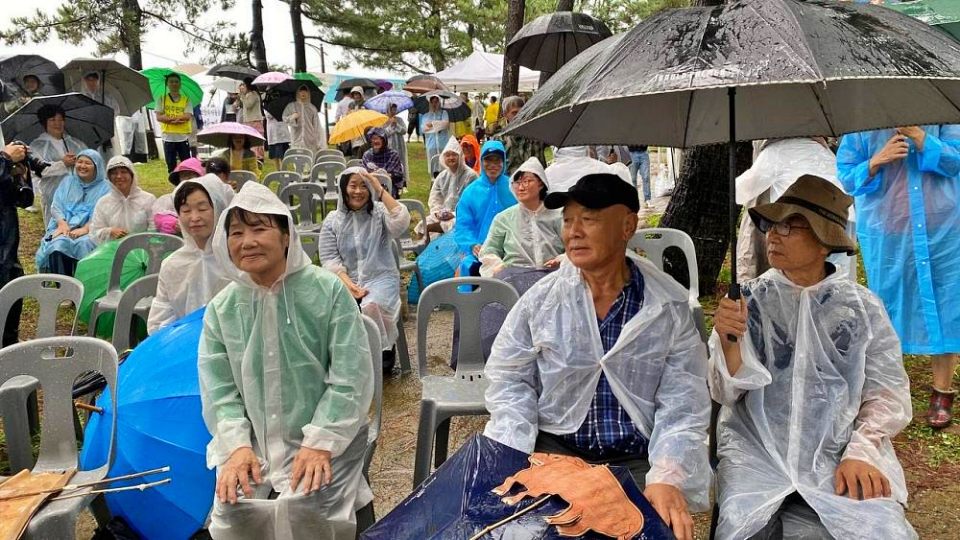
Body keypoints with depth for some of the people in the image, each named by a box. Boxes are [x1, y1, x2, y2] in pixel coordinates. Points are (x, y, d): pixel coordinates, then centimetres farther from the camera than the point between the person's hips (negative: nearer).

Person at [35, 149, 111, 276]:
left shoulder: (104, 187, 10)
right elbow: (56, 206, 11)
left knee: (84, 244, -37)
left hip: (90, 230, -3)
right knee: (58, 244, -31)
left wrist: (84, 229, -21)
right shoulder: (67, 181, 21)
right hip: (65, 227, 3)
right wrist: (62, 223, -11)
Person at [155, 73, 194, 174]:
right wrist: (177, 119, -16)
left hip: (183, 136, -1)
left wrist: (168, 118, -14)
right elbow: (159, 117, -4)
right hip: (168, 137, 1)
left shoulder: (186, 100, 6)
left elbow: (187, 116, -9)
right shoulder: (162, 99, 7)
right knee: (171, 164, 5)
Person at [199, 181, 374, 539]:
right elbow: (218, 388, 3)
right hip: (253, 440, 3)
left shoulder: (328, 290, -9)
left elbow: (350, 377, -11)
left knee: (302, 510, -26)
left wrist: (320, 443, -18)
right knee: (233, 510, -20)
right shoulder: (221, 308, 4)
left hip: (325, 436, -3)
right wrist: (237, 445, -13)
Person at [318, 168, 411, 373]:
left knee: (371, 306, -34)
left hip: (381, 277, -2)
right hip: (345, 280, 2)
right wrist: (349, 284, -14)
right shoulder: (333, 220, 9)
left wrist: (381, 191, -15)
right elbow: (329, 259, 2)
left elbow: (401, 223, -19)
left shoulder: (380, 212, 4)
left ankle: (384, 350, -5)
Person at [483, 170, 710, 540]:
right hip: (552, 449, 1)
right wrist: (514, 461, -14)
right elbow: (509, 379, 1)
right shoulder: (540, 299, -1)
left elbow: (682, 404, -7)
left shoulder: (670, 306, -4)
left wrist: (667, 478, -23)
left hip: (637, 461, 0)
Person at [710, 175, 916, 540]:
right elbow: (725, 394, -1)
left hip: (839, 452, 1)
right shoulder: (750, 301, 3)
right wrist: (729, 342, -20)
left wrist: (861, 453, -12)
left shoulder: (863, 308, 5)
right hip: (758, 451, -1)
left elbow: (887, 393, 4)